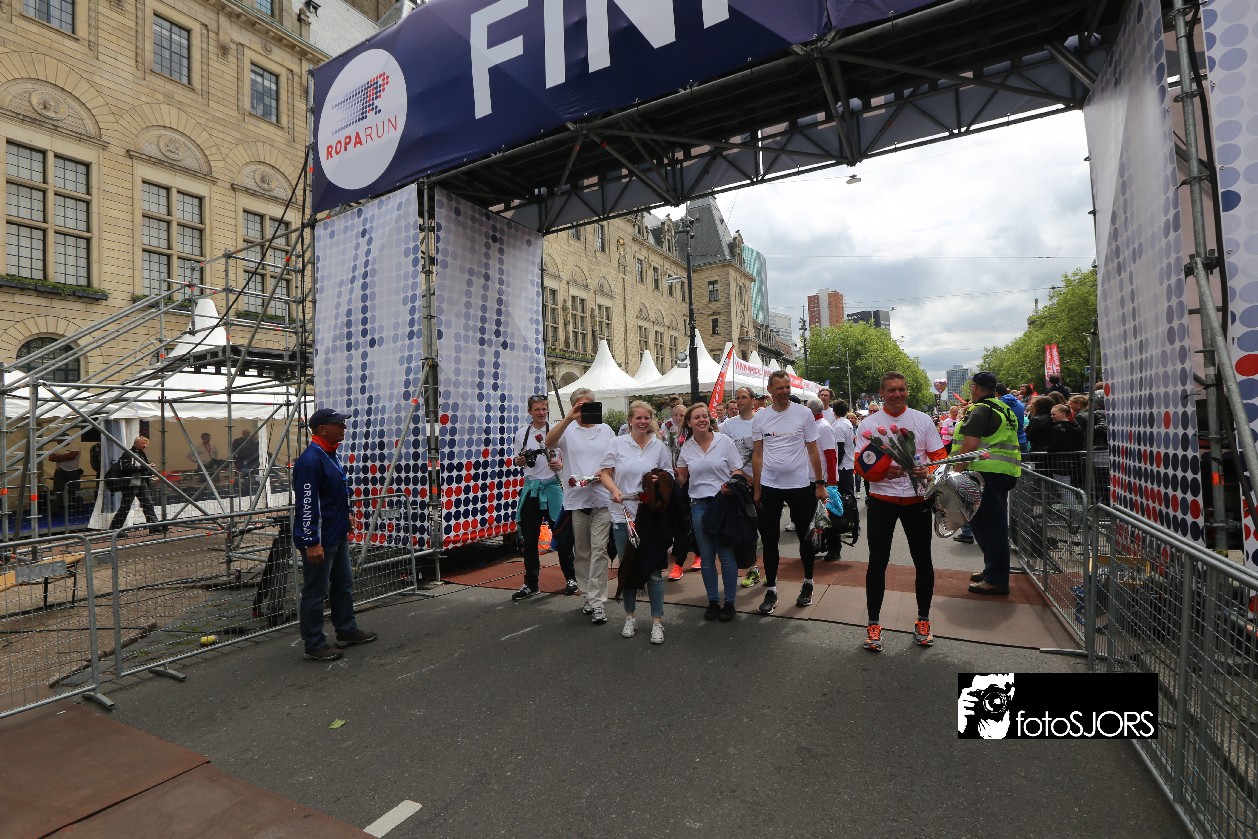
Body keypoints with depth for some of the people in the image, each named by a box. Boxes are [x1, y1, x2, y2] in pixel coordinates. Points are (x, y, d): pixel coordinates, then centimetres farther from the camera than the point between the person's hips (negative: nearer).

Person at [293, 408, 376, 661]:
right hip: (319, 540, -10)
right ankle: (314, 645, 14)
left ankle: (347, 630, 33)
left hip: (337, 537, 10)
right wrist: (311, 543, -24)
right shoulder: (310, 460, -20)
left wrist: (344, 528, 23)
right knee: (315, 592, 2)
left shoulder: (331, 456, 11)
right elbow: (306, 505, -24)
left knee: (343, 584, 19)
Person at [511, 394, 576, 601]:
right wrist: (519, 461, -11)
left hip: (552, 486, -2)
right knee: (529, 538, 6)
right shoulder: (522, 433, 5)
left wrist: (561, 464, -16)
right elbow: (516, 461, 12)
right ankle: (531, 583, 18)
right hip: (531, 488, 2)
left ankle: (570, 578, 22)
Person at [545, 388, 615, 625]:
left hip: (601, 497, 0)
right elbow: (549, 442, -18)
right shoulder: (567, 429, 3)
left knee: (599, 550, -4)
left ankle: (598, 602, 0)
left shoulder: (605, 430, 11)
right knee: (581, 552, 11)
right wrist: (569, 418, -26)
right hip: (576, 499, 0)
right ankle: (589, 595, 26)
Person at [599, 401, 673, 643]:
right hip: (623, 514, 1)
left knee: (653, 568, 1)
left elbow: (668, 479, 9)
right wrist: (614, 490, -15)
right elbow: (605, 473, 2)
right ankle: (630, 617, 28)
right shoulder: (618, 443, 2)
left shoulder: (660, 446, 3)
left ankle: (657, 621, 14)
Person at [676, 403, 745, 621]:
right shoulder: (686, 448, 5)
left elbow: (738, 471, 1)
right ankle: (713, 601, 22)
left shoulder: (724, 441, -2)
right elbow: (681, 479, 12)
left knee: (726, 554, 2)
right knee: (706, 556, 8)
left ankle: (729, 602, 16)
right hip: (699, 505, 3)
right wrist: (673, 473, -10)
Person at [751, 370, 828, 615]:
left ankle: (808, 584, 31)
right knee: (769, 539, 5)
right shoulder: (759, 418, 1)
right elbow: (757, 454, 5)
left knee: (805, 536, 12)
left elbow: (813, 450, 0)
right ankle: (771, 590, 16)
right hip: (770, 486, 1)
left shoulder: (804, 413, -3)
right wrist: (756, 489, 3)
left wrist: (820, 484, -3)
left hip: (801, 485, -1)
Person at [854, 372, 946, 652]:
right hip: (881, 499, -2)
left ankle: (923, 620, 29)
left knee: (923, 560, 11)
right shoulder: (869, 424, -2)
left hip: (917, 498, 2)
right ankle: (873, 624, 13)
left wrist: (928, 471, -18)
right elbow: (861, 466, -6)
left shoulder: (922, 420, 3)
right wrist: (886, 471, -24)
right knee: (878, 561, 1)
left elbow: (939, 456, 4)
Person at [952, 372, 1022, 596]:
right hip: (1005, 473, 10)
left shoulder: (980, 411, -11)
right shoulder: (1004, 410, 19)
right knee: (995, 524, 17)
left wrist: (957, 471, -20)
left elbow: (970, 444, -22)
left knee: (986, 523, -5)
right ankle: (994, 571, 29)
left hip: (988, 473, -10)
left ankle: (996, 580, -1)